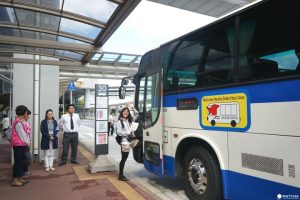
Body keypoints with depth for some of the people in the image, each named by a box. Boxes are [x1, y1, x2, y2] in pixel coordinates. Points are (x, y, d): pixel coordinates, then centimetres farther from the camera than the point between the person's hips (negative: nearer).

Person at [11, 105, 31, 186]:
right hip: (19, 145, -9)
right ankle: (15, 180, 4)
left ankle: (20, 178, 22)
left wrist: (28, 142, 7)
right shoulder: (18, 122, -17)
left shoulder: (22, 121, 12)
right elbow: (22, 135, -16)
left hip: (22, 144, 9)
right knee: (18, 161, -3)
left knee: (22, 161, 13)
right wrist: (28, 143, -7)